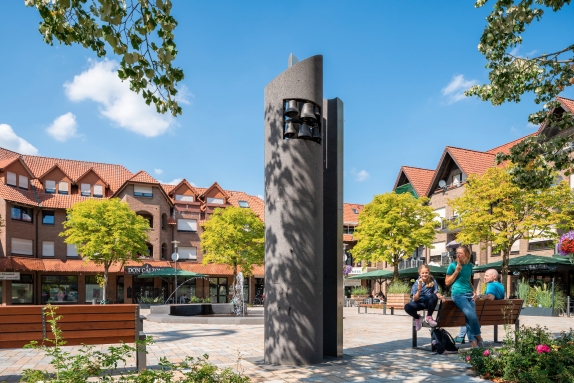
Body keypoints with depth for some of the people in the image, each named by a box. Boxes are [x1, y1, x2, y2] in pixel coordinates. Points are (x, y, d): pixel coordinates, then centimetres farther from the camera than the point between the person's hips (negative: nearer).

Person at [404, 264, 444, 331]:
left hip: (429, 302, 1)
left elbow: (436, 293, -5)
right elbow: (415, 299, -14)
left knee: (434, 296, -33)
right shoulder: (417, 283, -9)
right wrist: (419, 289, -31)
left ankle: (429, 317, -9)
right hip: (419, 303, -1)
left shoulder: (432, 281, -6)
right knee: (407, 307, -31)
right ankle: (418, 318, 5)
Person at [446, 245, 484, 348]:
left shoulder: (469, 266, 14)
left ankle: (473, 343, -1)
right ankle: (478, 338, -3)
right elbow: (447, 282, 1)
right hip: (458, 294, -5)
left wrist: (473, 291, 11)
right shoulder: (453, 265, 0)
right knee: (472, 315, -21)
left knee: (470, 318, -7)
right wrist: (456, 271, -8)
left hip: (469, 294, 5)